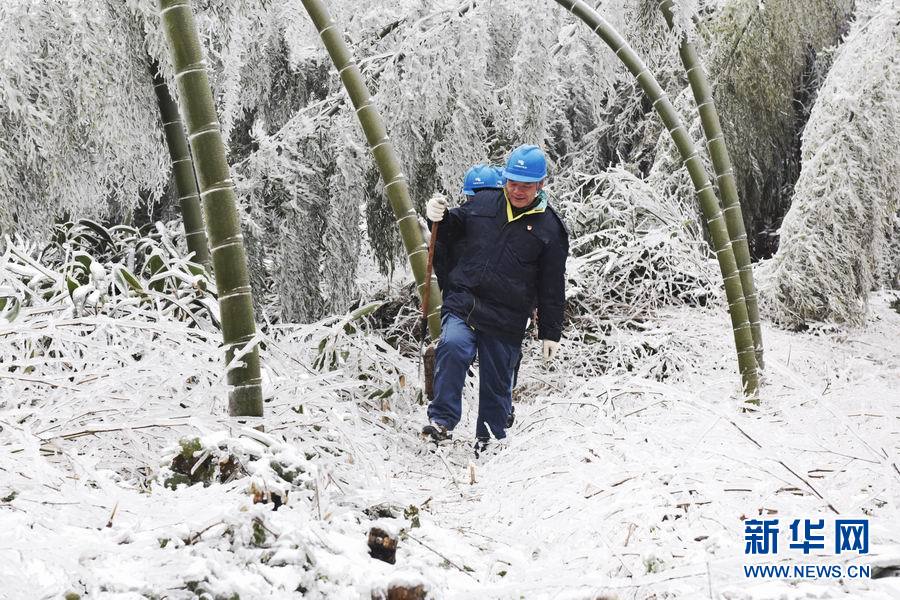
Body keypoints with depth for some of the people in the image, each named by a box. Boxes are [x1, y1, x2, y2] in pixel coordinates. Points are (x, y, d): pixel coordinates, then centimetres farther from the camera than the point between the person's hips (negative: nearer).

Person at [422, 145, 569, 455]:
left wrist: (550, 333, 5)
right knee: (453, 345, -28)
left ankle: (489, 441, 28)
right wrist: (438, 218, -4)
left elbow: (552, 288, 5)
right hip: (461, 304, 1)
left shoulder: (550, 228, 2)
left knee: (497, 383, 7)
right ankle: (442, 419, -19)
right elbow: (450, 235, 19)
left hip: (506, 321, -1)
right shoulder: (482, 203, 7)